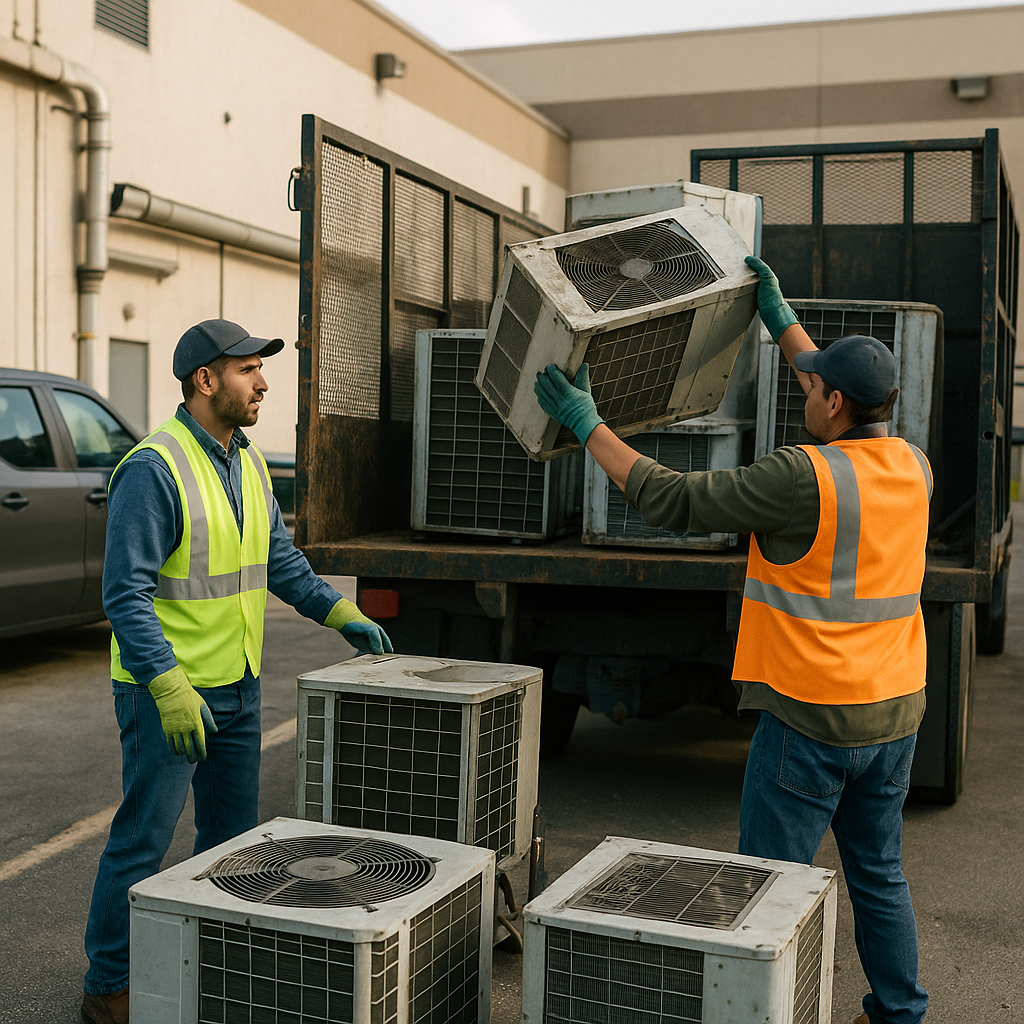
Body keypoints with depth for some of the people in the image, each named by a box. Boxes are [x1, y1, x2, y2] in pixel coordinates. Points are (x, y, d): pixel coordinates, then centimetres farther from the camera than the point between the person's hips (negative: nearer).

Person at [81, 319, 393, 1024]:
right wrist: (169, 686, -27)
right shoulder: (154, 468, -18)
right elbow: (126, 592, -21)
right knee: (143, 838, -1)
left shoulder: (248, 464, 9)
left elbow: (281, 558, 19)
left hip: (237, 684, 8)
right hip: (167, 687, -8)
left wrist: (343, 614, 11)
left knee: (234, 833, 16)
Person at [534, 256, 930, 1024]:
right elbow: (861, 416, 22)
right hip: (894, 711, 8)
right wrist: (782, 320, 27)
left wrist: (588, 425, -7)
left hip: (810, 717, -7)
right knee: (880, 875, 20)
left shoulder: (805, 478, -20)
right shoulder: (913, 467, 2)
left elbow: (674, 500, -16)